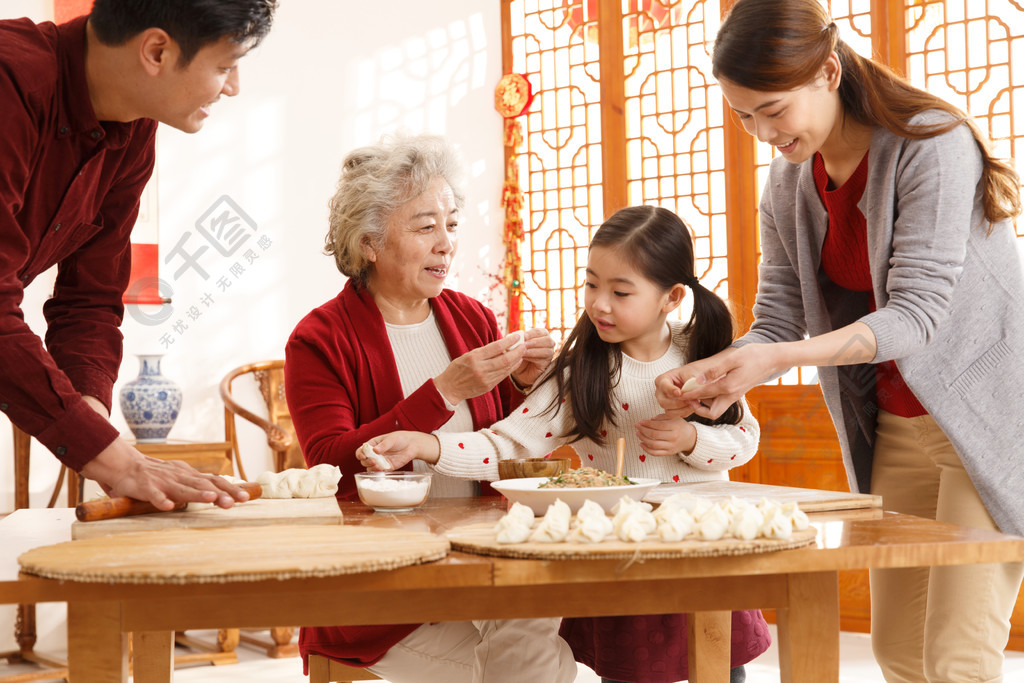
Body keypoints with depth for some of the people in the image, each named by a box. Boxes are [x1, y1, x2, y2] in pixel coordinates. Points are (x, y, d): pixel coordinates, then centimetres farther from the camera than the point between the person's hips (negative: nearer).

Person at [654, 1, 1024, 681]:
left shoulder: (931, 145, -19)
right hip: (892, 429, 7)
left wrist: (776, 359, -35)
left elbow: (915, 313, -25)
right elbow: (779, 320, 1)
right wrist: (712, 370, -21)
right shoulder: (787, 188, 3)